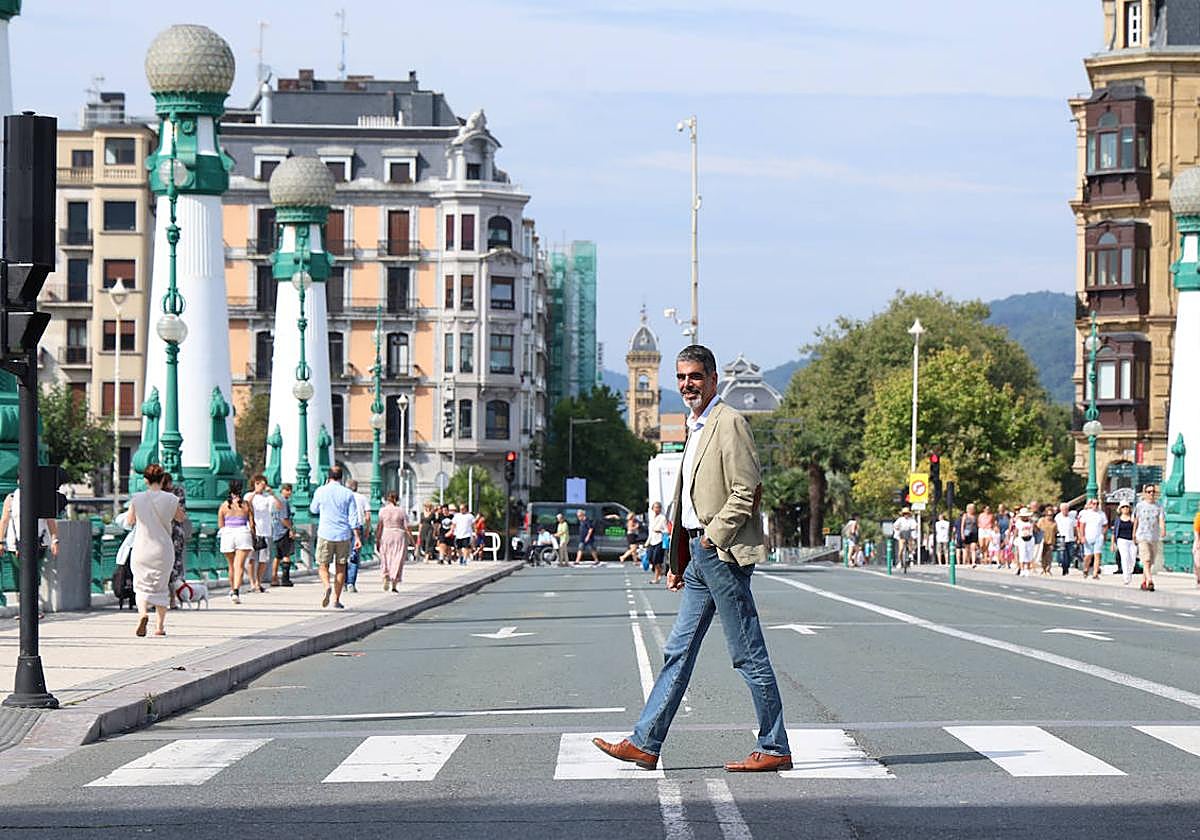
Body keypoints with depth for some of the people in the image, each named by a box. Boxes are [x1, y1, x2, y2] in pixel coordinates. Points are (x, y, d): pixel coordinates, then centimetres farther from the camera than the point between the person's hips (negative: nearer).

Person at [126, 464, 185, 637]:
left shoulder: (137, 499, -6)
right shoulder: (170, 499, -7)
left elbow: (130, 521, 8)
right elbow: (180, 518, 10)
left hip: (141, 548, 0)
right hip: (163, 549, 0)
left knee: (142, 585, 8)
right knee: (161, 587, 13)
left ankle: (143, 613, -20)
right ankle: (159, 626, 13)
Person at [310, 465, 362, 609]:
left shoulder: (321, 491, -1)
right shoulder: (348, 494, 0)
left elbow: (313, 510, 17)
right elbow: (353, 517, -3)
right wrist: (357, 537, 0)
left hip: (325, 534, -1)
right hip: (343, 535, 1)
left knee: (323, 566, 6)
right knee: (340, 567, 9)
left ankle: (327, 586, -24)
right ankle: (337, 600, 8)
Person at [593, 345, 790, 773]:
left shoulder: (729, 423, -11)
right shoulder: (695, 428, 19)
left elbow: (747, 493, -17)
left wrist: (711, 540, -16)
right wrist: (677, 562, 20)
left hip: (723, 553, -10)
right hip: (699, 555, 10)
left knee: (749, 657, -3)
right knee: (678, 652, 9)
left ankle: (774, 749, 3)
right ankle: (645, 743, 11)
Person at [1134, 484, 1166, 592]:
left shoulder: (1159, 506, 7)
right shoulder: (1140, 506, 3)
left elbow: (1161, 519, -7)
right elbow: (1136, 520, 14)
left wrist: (1163, 529, -27)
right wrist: (1134, 533, 23)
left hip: (1155, 538, 3)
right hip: (1142, 536, -3)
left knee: (1150, 563, 9)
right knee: (1146, 560, -17)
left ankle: (1143, 582, 22)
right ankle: (1150, 582, -28)